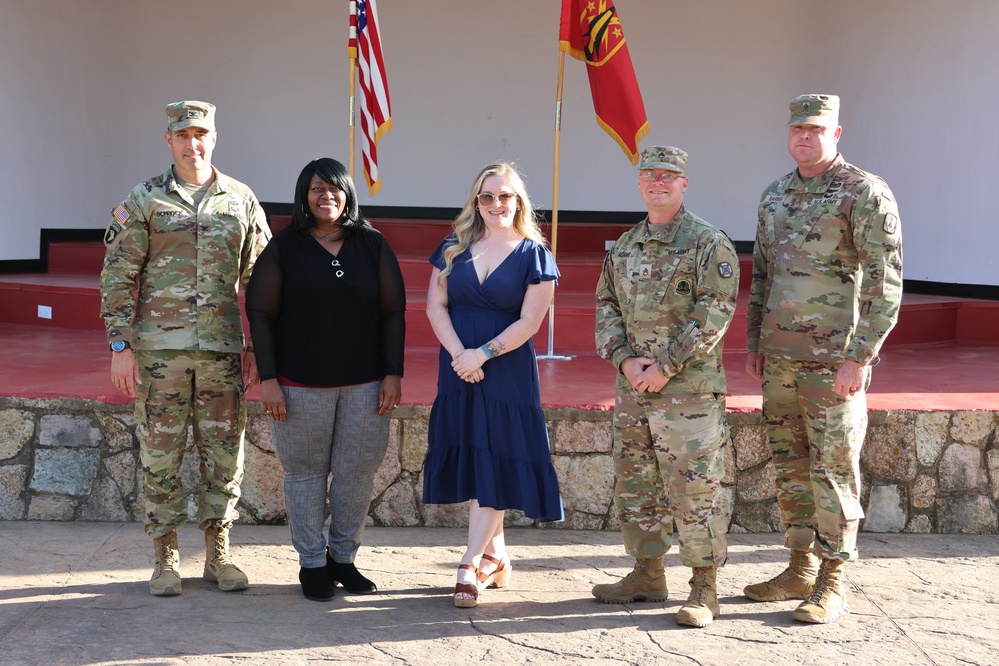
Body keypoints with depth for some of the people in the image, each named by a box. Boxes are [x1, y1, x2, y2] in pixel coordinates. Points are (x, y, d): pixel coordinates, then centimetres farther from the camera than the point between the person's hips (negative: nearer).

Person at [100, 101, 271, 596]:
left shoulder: (241, 201, 7)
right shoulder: (143, 201, 2)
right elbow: (117, 277, 0)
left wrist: (259, 348, 3)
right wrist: (120, 346, -7)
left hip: (223, 350, 2)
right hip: (159, 350, -1)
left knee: (224, 457, 6)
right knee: (160, 458, 4)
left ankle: (218, 555, 20)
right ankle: (166, 559, 17)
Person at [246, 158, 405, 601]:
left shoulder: (372, 245, 4)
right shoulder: (284, 248, -1)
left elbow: (393, 311, 5)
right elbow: (260, 313, -1)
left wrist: (393, 373, -1)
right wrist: (267, 378, -8)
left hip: (365, 383, 2)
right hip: (301, 384, -2)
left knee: (358, 472, 6)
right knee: (306, 473, 6)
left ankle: (343, 557, 23)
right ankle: (312, 564, 19)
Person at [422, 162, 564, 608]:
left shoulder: (533, 254, -2)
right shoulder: (455, 248, 8)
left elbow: (530, 321, -8)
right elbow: (435, 305, 3)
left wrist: (482, 354, -16)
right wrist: (458, 353, -12)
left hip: (508, 373, -4)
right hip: (458, 368, 4)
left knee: (493, 462, -5)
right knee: (468, 463, 6)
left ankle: (472, 565, -2)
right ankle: (496, 558, 19)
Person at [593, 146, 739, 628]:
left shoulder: (708, 243, -5)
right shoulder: (624, 246, 15)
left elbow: (715, 310, -13)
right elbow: (606, 305, 14)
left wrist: (666, 365, -16)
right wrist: (624, 359, -4)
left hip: (689, 389, -7)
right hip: (632, 387, 7)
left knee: (693, 488, -5)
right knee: (634, 484, 13)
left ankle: (704, 589, 5)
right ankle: (647, 574, 26)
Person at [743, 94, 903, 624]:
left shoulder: (866, 193, -9)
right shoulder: (775, 196, 13)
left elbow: (885, 283, -13)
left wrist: (860, 358, -17)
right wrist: (753, 342, 16)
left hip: (833, 358, -7)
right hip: (780, 357, 7)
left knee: (832, 469, -1)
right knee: (789, 466, 12)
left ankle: (832, 586, 8)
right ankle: (800, 569, 24)